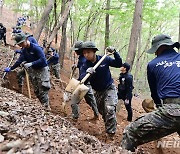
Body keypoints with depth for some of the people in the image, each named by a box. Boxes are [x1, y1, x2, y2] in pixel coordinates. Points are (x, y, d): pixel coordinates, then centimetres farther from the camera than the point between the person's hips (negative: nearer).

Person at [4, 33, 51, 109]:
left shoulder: (36, 48, -19)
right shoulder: (24, 50, 4)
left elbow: (42, 60, -26)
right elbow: (20, 60, 7)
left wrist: (31, 64, -30)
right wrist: (11, 68, 2)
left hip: (42, 69, -7)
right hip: (33, 71, 7)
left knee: (43, 91, -9)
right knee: (36, 91, 8)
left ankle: (47, 107, -2)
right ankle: (44, 106, 18)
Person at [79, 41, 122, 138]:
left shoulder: (104, 60, -16)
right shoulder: (85, 65, -14)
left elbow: (119, 64, -11)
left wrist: (115, 53, -25)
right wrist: (87, 73, -48)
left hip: (109, 88, -3)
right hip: (98, 92, 4)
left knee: (109, 109, -23)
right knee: (102, 112, 17)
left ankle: (110, 132, -11)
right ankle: (109, 126, 44)